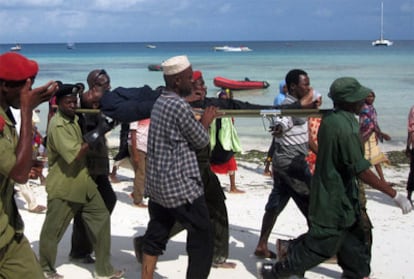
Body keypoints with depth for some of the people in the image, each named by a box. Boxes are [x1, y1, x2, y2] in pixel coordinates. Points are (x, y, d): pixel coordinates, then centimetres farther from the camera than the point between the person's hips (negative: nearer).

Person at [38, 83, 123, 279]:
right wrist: (95, 136, -25)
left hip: (83, 183, 8)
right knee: (52, 231, 8)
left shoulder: (73, 119, 8)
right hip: (63, 187, -8)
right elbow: (74, 155, -28)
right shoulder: (58, 125, -21)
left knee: (101, 219, 5)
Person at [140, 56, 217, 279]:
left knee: (155, 235, 15)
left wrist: (199, 120, 11)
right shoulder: (180, 106, -18)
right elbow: (201, 141, -7)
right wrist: (206, 122, 9)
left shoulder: (160, 101, 11)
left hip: (157, 183, 9)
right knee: (202, 240, 1)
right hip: (180, 185, -9)